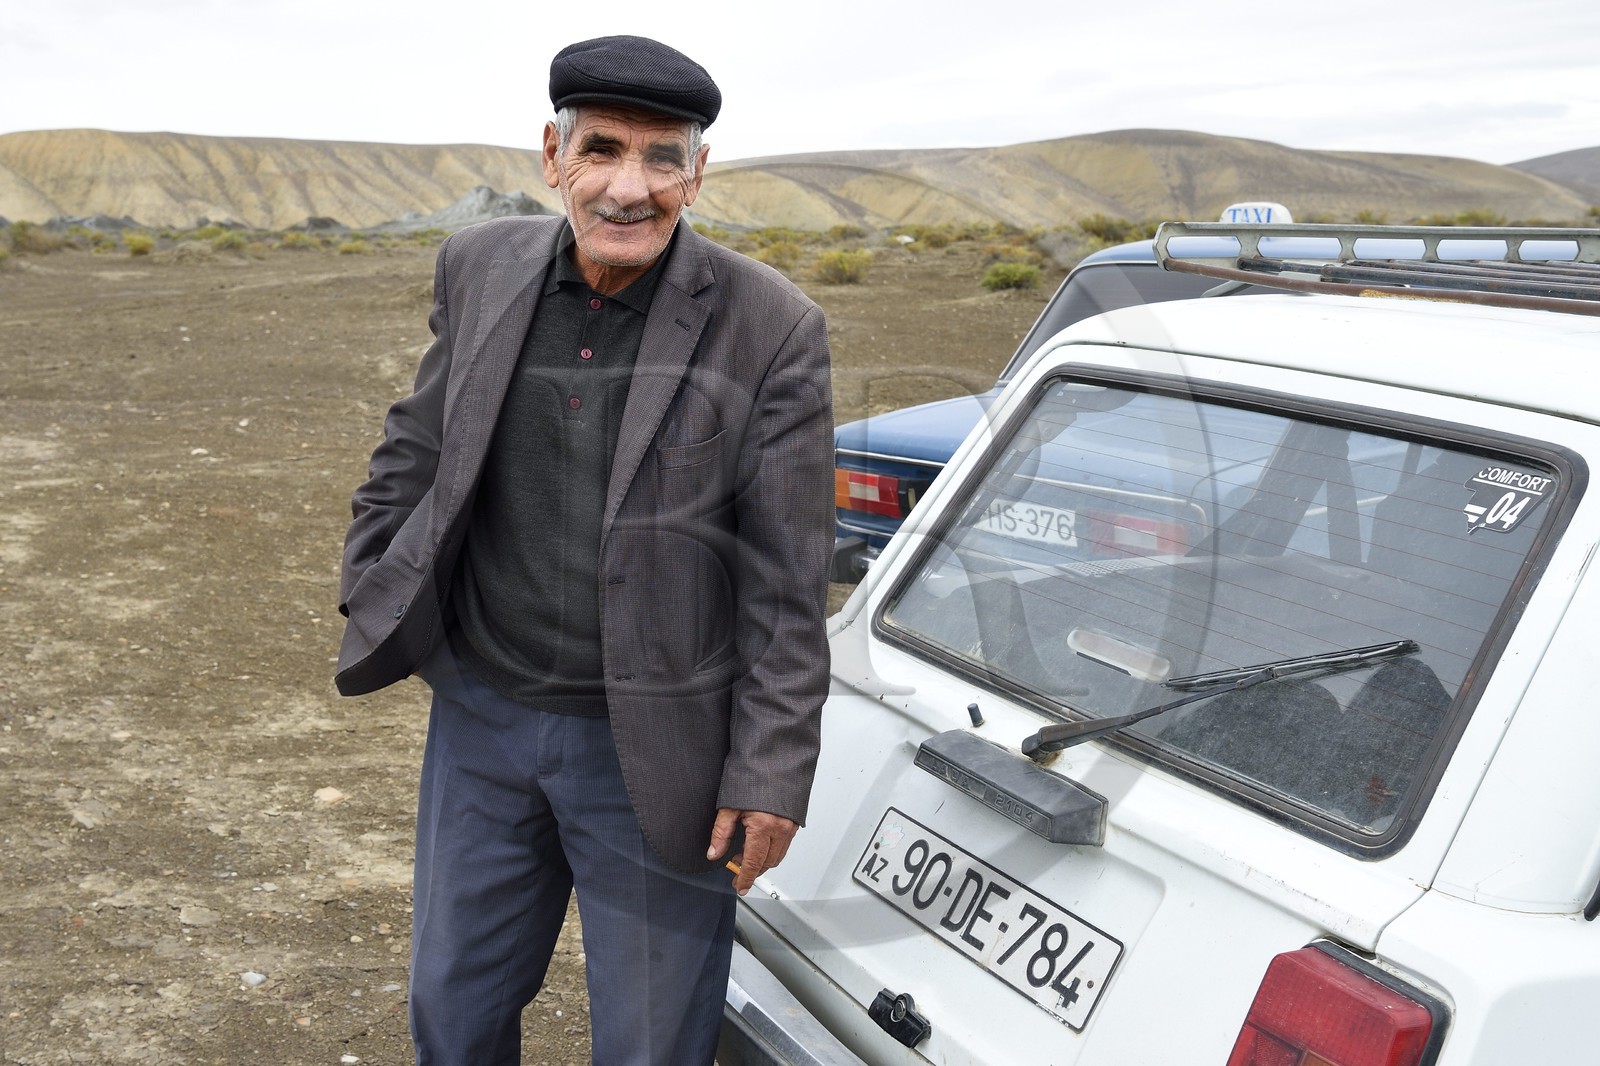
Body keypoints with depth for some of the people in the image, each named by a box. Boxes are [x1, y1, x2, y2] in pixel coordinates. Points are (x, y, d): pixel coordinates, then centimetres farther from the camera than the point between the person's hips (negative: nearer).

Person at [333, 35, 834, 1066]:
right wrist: (372, 595, 7)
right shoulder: (480, 267, -1)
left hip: (649, 749, -4)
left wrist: (771, 773, -13)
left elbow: (788, 582, -12)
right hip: (481, 714, 4)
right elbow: (418, 446, 13)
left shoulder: (769, 326, -14)